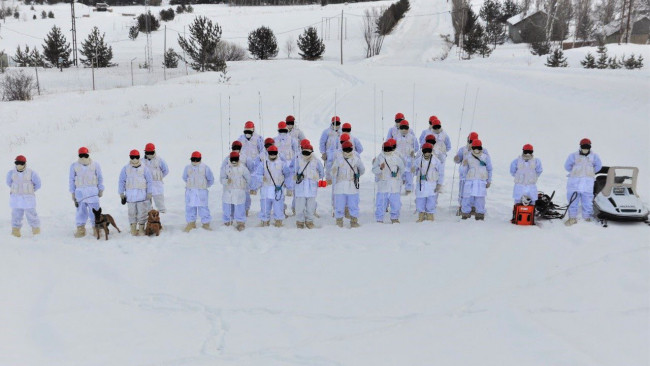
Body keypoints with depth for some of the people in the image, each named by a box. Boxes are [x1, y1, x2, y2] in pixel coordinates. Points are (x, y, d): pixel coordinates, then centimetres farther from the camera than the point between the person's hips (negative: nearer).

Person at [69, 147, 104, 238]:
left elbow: (100, 178, 10)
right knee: (81, 211, 1)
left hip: (92, 191, -1)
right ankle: (80, 230, 10)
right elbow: (71, 180, 11)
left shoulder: (95, 165, 5)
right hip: (80, 191, 1)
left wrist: (101, 190, 5)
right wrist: (72, 193, 7)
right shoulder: (74, 166, 6)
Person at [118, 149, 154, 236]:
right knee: (132, 212, 6)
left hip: (142, 194, -1)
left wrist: (149, 194, 0)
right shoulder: (125, 169, 4)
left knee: (142, 212, 1)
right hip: (130, 195, 1)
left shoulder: (144, 169, 1)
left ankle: (141, 229, 11)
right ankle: (133, 229, 15)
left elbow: (150, 181, 4)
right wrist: (121, 194, 5)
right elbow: (121, 181, 8)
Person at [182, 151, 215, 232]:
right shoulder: (187, 168, 3)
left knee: (203, 207, 2)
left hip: (202, 191, -2)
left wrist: (205, 186, 8)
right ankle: (191, 223, 18)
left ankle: (205, 223, 13)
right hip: (190, 191, 2)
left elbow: (211, 180, 7)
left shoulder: (205, 168, -3)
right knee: (190, 207, 6)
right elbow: (185, 178, 19)